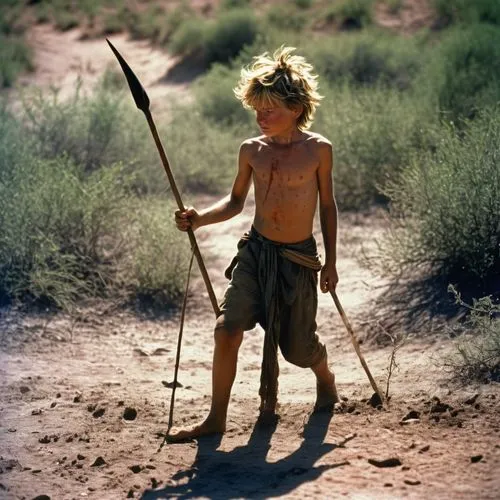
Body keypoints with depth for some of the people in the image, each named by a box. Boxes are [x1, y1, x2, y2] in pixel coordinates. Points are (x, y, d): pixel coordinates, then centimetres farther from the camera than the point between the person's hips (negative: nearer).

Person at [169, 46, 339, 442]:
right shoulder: (251, 151, 0)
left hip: (299, 258, -2)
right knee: (227, 330, -13)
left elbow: (328, 206, 3)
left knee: (299, 347, 8)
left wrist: (331, 262, 5)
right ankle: (216, 418, -1)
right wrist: (200, 219, -6)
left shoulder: (318, 150, -7)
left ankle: (325, 380, 44)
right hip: (255, 251, 2)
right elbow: (236, 201, 12)